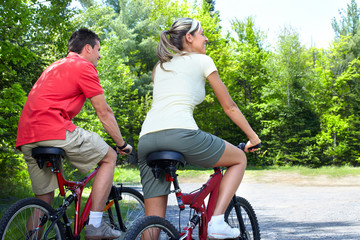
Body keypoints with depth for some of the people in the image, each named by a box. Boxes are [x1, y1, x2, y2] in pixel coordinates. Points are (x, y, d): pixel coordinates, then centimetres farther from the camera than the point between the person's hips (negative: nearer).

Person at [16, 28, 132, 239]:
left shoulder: (53, 67, 31)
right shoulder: (84, 66, 3)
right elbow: (104, 113, 4)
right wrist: (122, 144, 15)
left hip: (26, 138, 9)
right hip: (54, 130, -8)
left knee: (43, 200, 16)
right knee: (109, 157, 7)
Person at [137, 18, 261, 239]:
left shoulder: (160, 66, 31)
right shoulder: (202, 60, 15)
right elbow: (229, 106, 17)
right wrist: (253, 137, 27)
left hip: (146, 139, 6)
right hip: (179, 133, -6)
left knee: (153, 222, 9)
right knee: (239, 159, 19)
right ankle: (217, 221, 4)